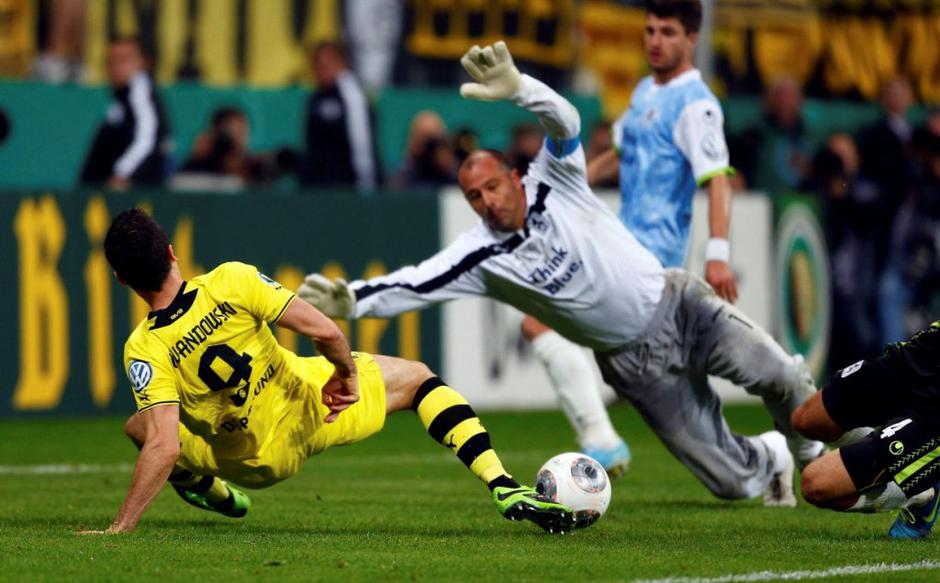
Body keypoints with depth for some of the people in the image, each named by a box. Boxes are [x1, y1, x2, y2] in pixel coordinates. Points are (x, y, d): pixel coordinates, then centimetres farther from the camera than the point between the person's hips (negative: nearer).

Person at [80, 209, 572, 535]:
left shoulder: (144, 351, -22)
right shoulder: (231, 282, -21)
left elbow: (164, 448, -28)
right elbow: (322, 330, -24)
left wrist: (120, 528, -25)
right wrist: (347, 372, -4)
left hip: (257, 462, 0)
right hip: (308, 406, 0)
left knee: (138, 427, 22)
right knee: (415, 378, 22)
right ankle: (504, 488, 7)